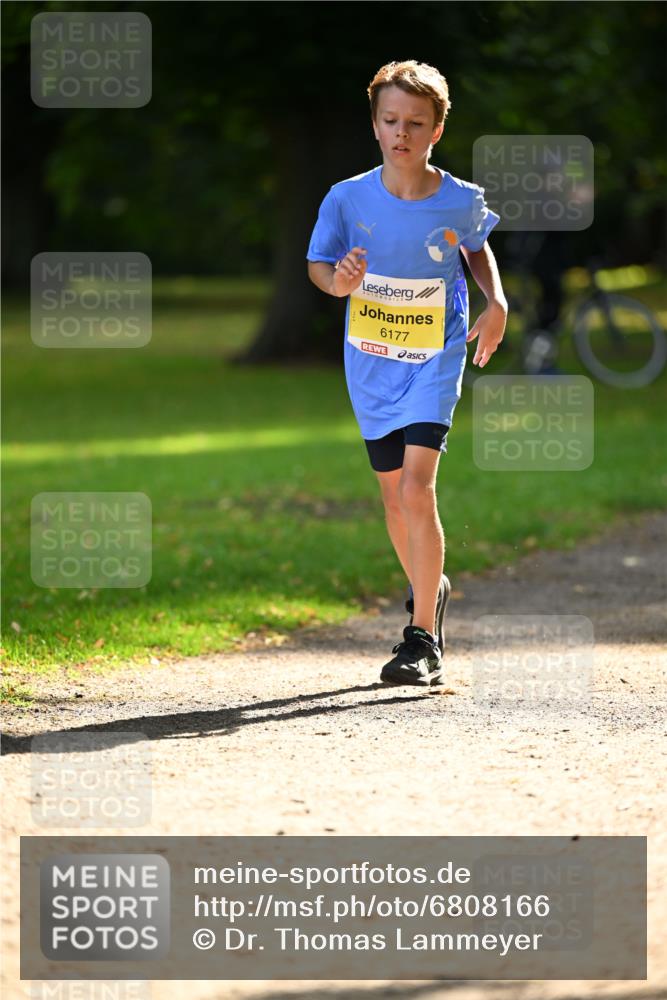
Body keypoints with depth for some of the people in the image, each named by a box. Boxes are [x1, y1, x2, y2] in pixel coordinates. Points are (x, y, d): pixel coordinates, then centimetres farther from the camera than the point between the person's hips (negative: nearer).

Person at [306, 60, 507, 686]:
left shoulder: (460, 203, -9)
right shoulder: (348, 198, -9)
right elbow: (318, 263, 1)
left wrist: (496, 304, -1)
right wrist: (338, 281, -21)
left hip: (434, 360, -3)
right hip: (370, 364, 3)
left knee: (416, 489, -18)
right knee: (394, 497, 13)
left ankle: (423, 641, -14)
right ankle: (428, 592, 42)